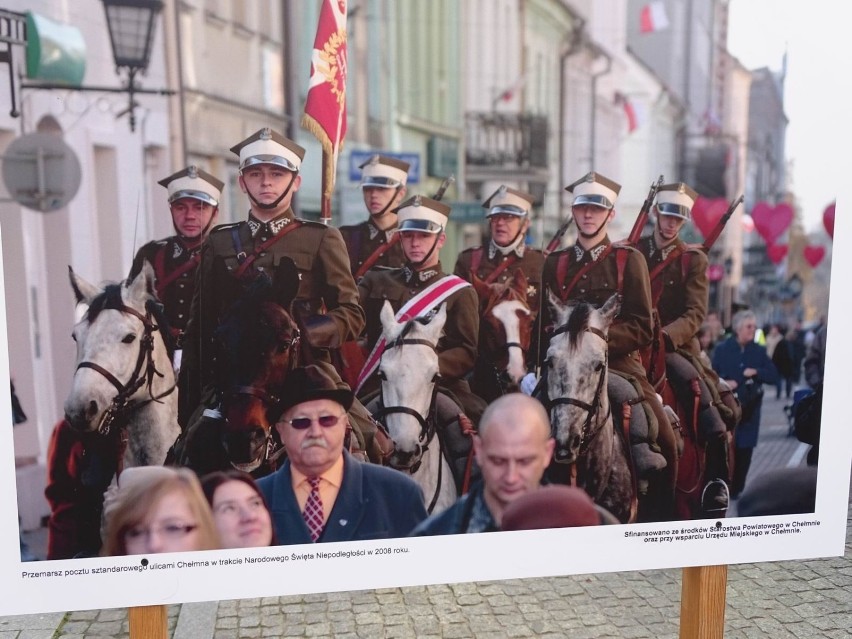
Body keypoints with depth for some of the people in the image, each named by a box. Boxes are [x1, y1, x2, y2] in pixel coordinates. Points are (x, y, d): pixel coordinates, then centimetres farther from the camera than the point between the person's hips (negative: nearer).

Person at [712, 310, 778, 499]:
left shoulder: (759, 351, 7)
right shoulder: (722, 349, 0)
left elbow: (774, 375, 5)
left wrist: (756, 372, -11)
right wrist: (723, 383, -19)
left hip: (750, 409, 2)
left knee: (745, 450, 5)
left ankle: (736, 490, 17)